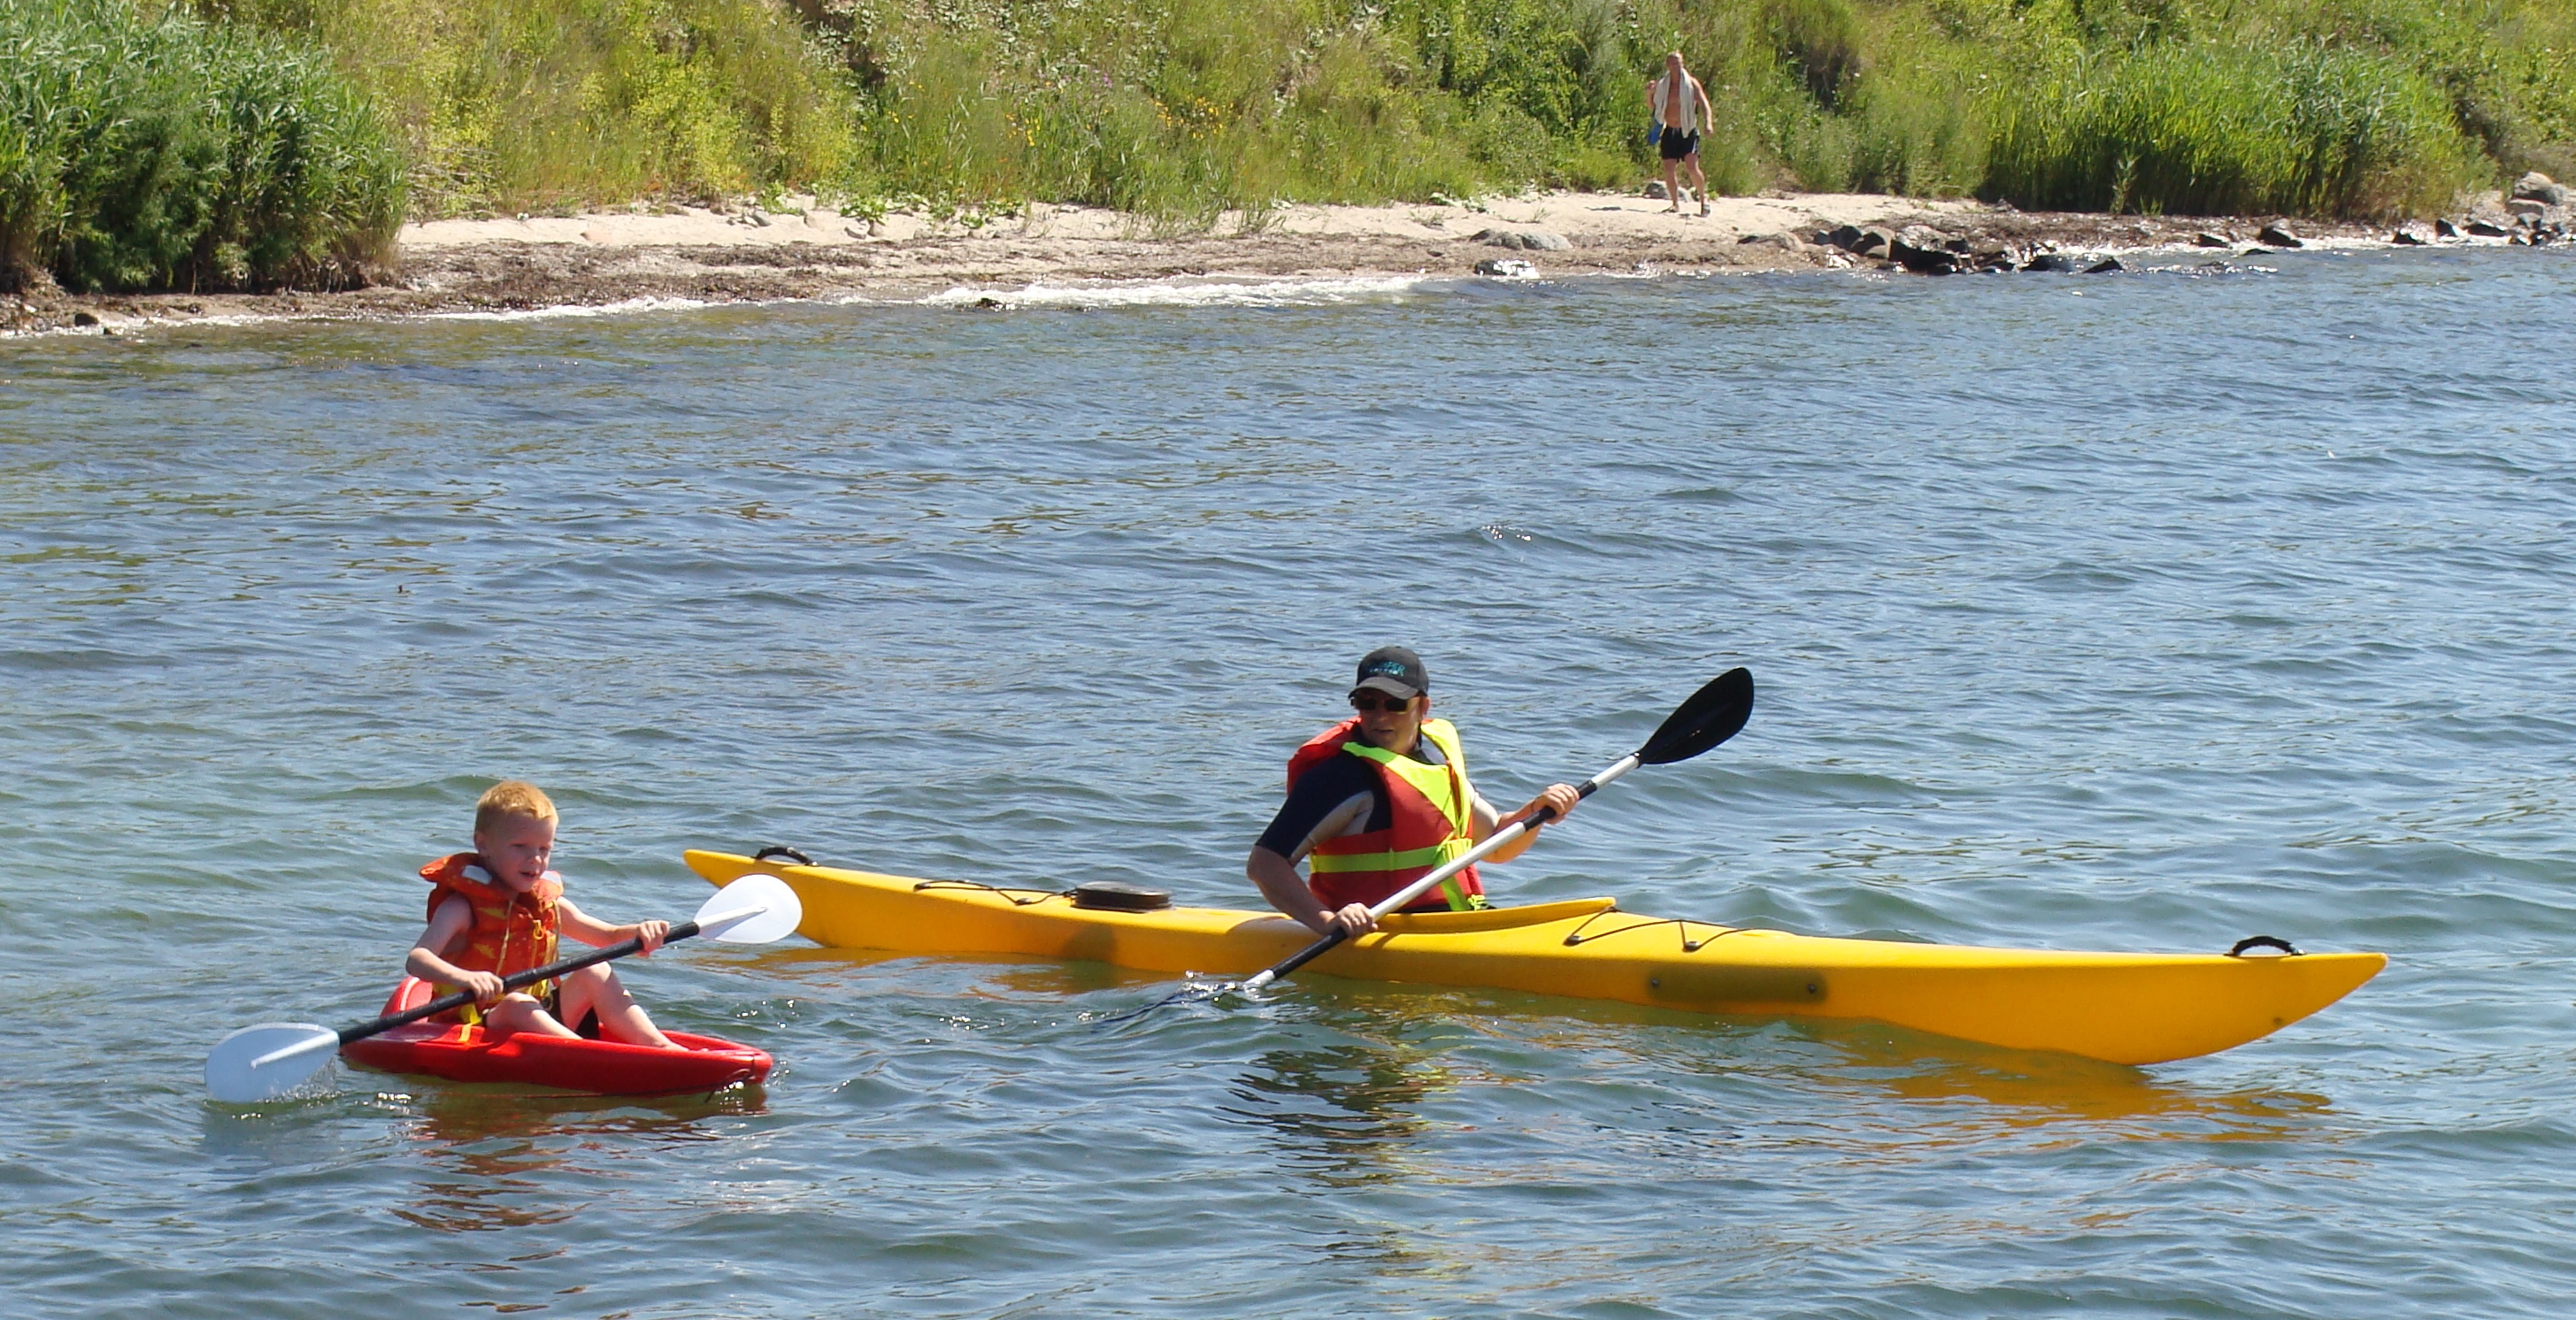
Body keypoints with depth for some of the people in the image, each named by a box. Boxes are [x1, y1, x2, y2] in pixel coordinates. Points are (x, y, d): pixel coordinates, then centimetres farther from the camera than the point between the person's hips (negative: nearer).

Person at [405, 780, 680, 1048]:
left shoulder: (549, 904, 12)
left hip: (538, 1018, 7)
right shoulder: (463, 907, -9)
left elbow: (610, 937, 18)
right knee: (517, 1003, -35)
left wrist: (639, 933, -8)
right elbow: (416, 959, -24)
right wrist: (463, 978, -45)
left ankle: (659, 1045, -22)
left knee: (596, 973, -7)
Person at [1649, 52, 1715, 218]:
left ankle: (1704, 197, 1)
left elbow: (1704, 104, -6)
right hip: (1670, 132, 3)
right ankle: (1676, 204, 9)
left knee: (1692, 167, -17)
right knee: (1669, 171, -2)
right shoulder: (1662, 85, 7)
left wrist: (1708, 123, -23)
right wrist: (1649, 92, -3)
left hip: (1688, 132, -3)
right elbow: (1651, 105, 17)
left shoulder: (1691, 84, -1)